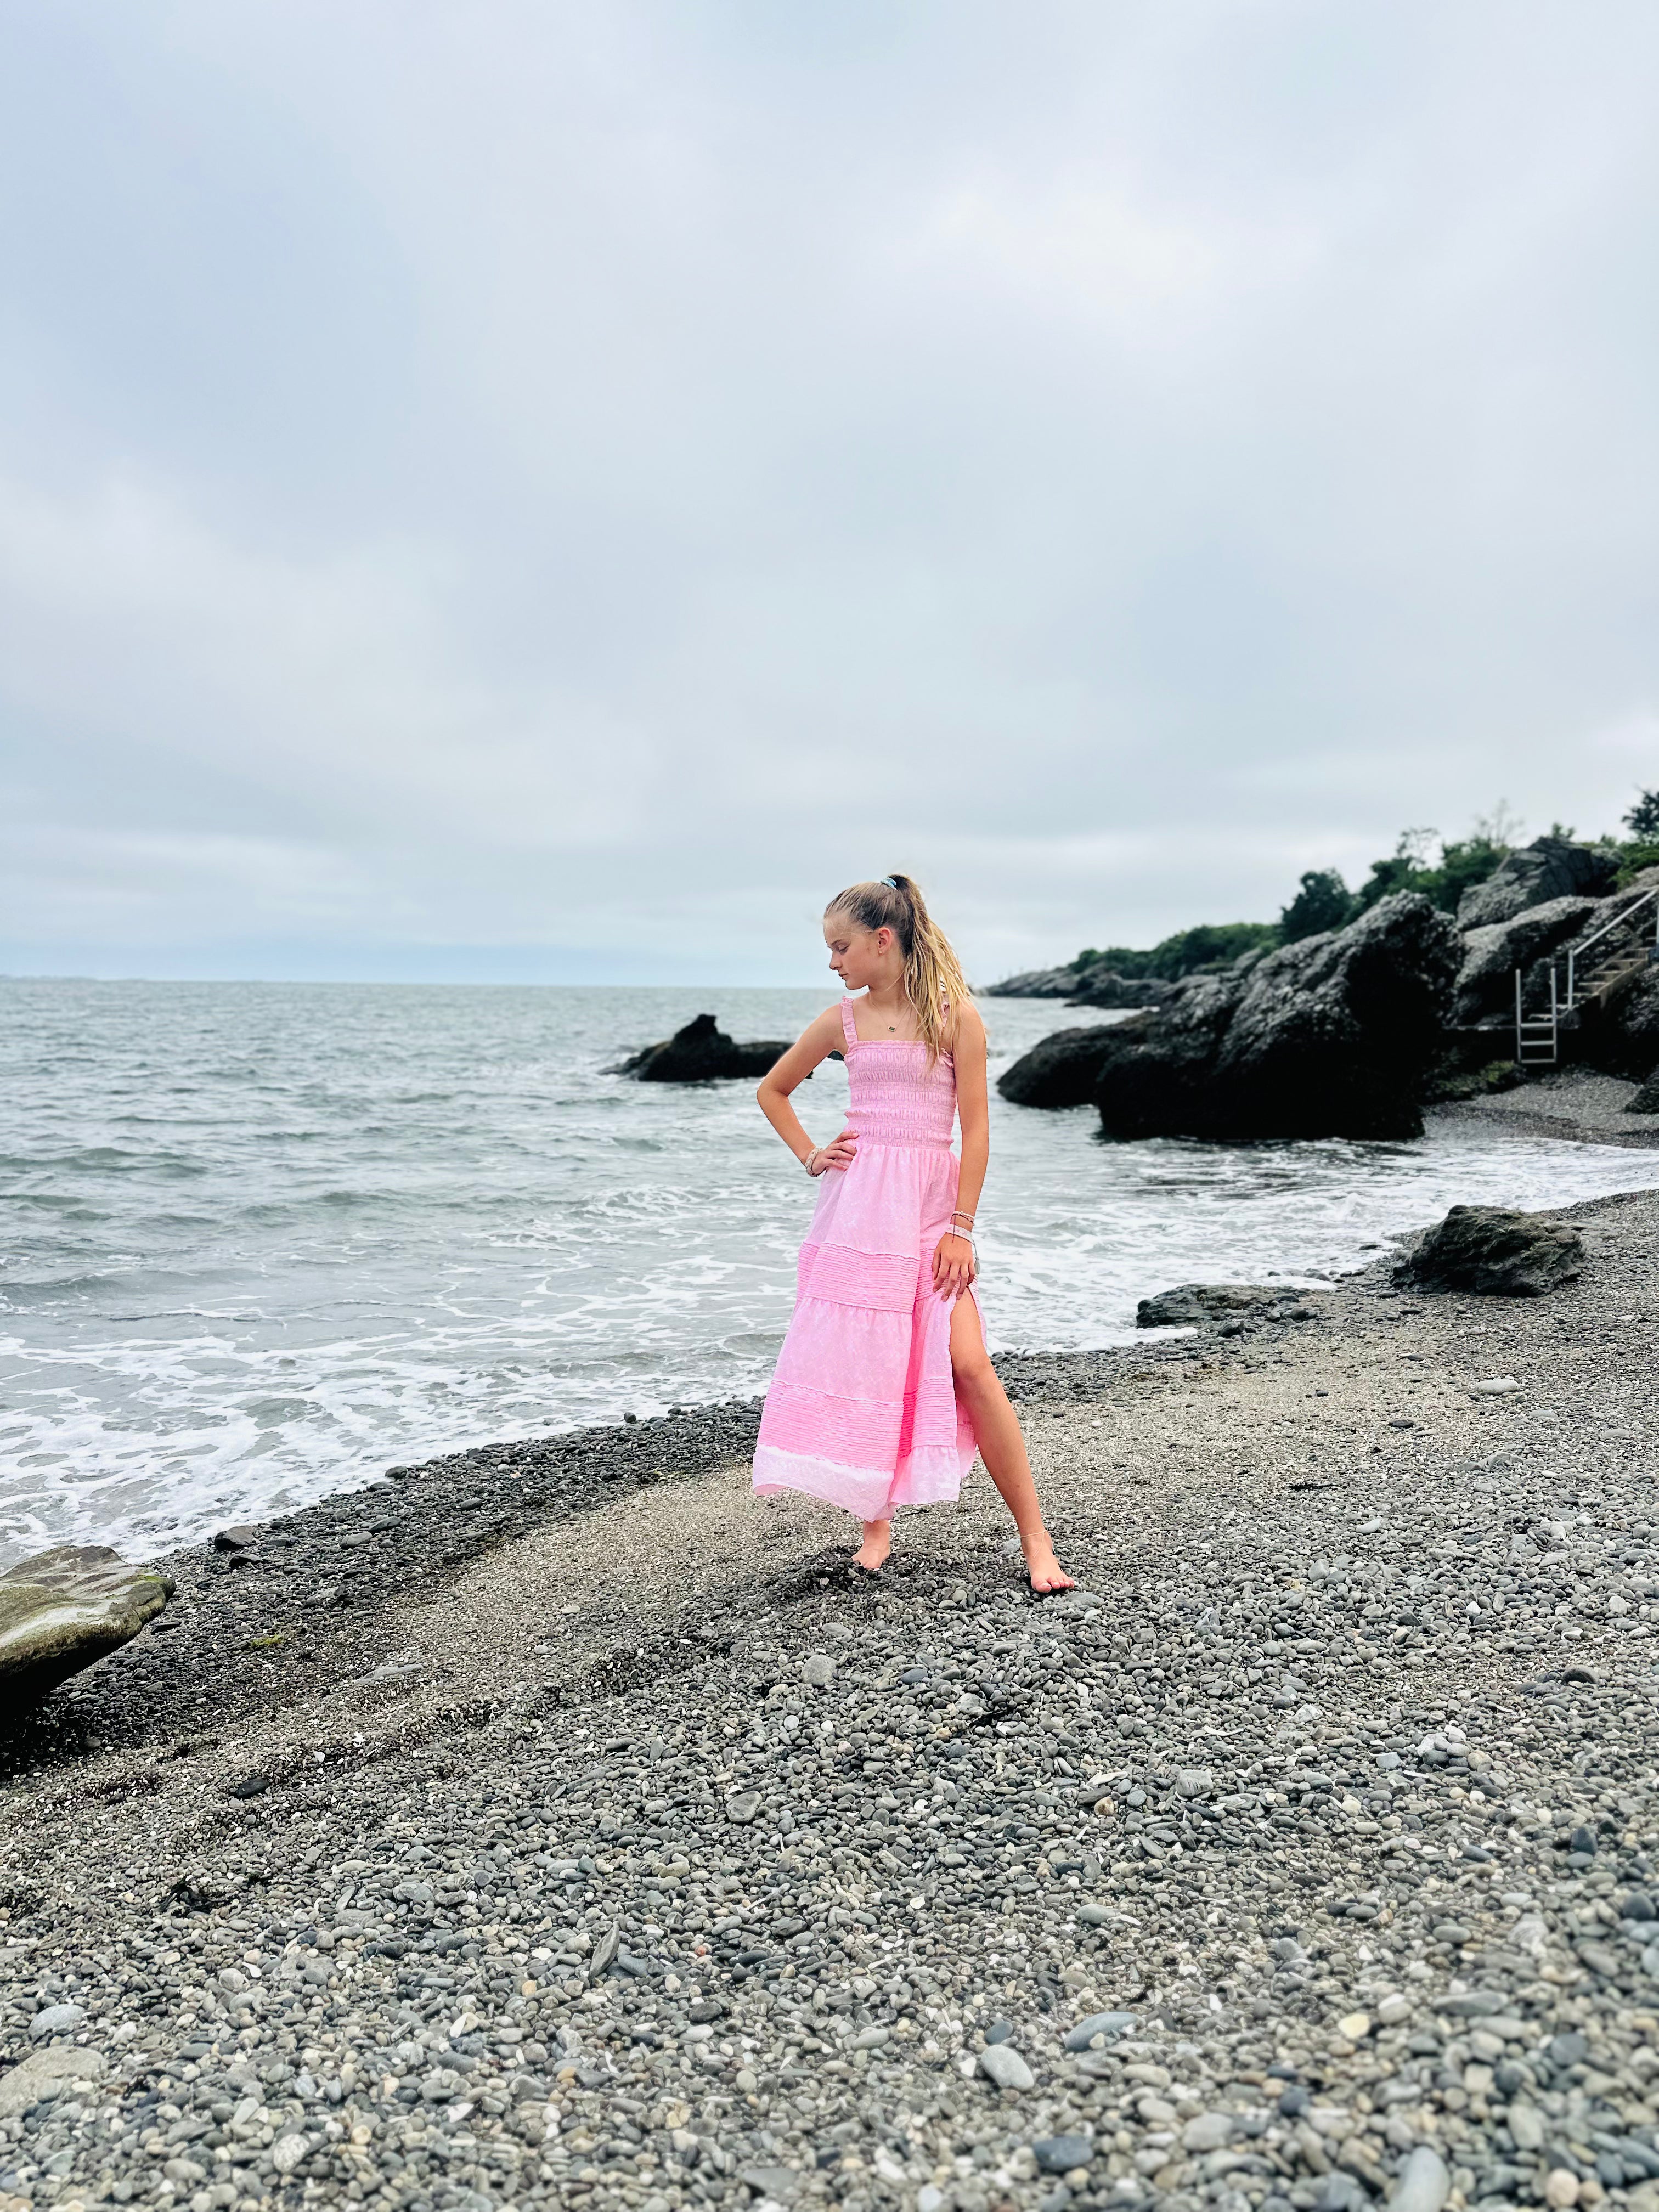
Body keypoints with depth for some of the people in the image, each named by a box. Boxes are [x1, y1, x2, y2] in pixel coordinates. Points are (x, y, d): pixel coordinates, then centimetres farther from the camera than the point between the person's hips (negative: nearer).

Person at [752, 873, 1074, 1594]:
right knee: (857, 1363, 1)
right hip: (855, 1202, 3)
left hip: (930, 1208, -3)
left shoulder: (956, 1014, -1)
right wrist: (808, 1155, 9)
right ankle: (876, 1526, 17)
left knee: (969, 1367, -10)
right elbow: (772, 1090, 22)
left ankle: (1035, 1540, 0)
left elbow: (975, 1128, -3)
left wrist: (961, 1227, -7)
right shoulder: (842, 1021, 7)